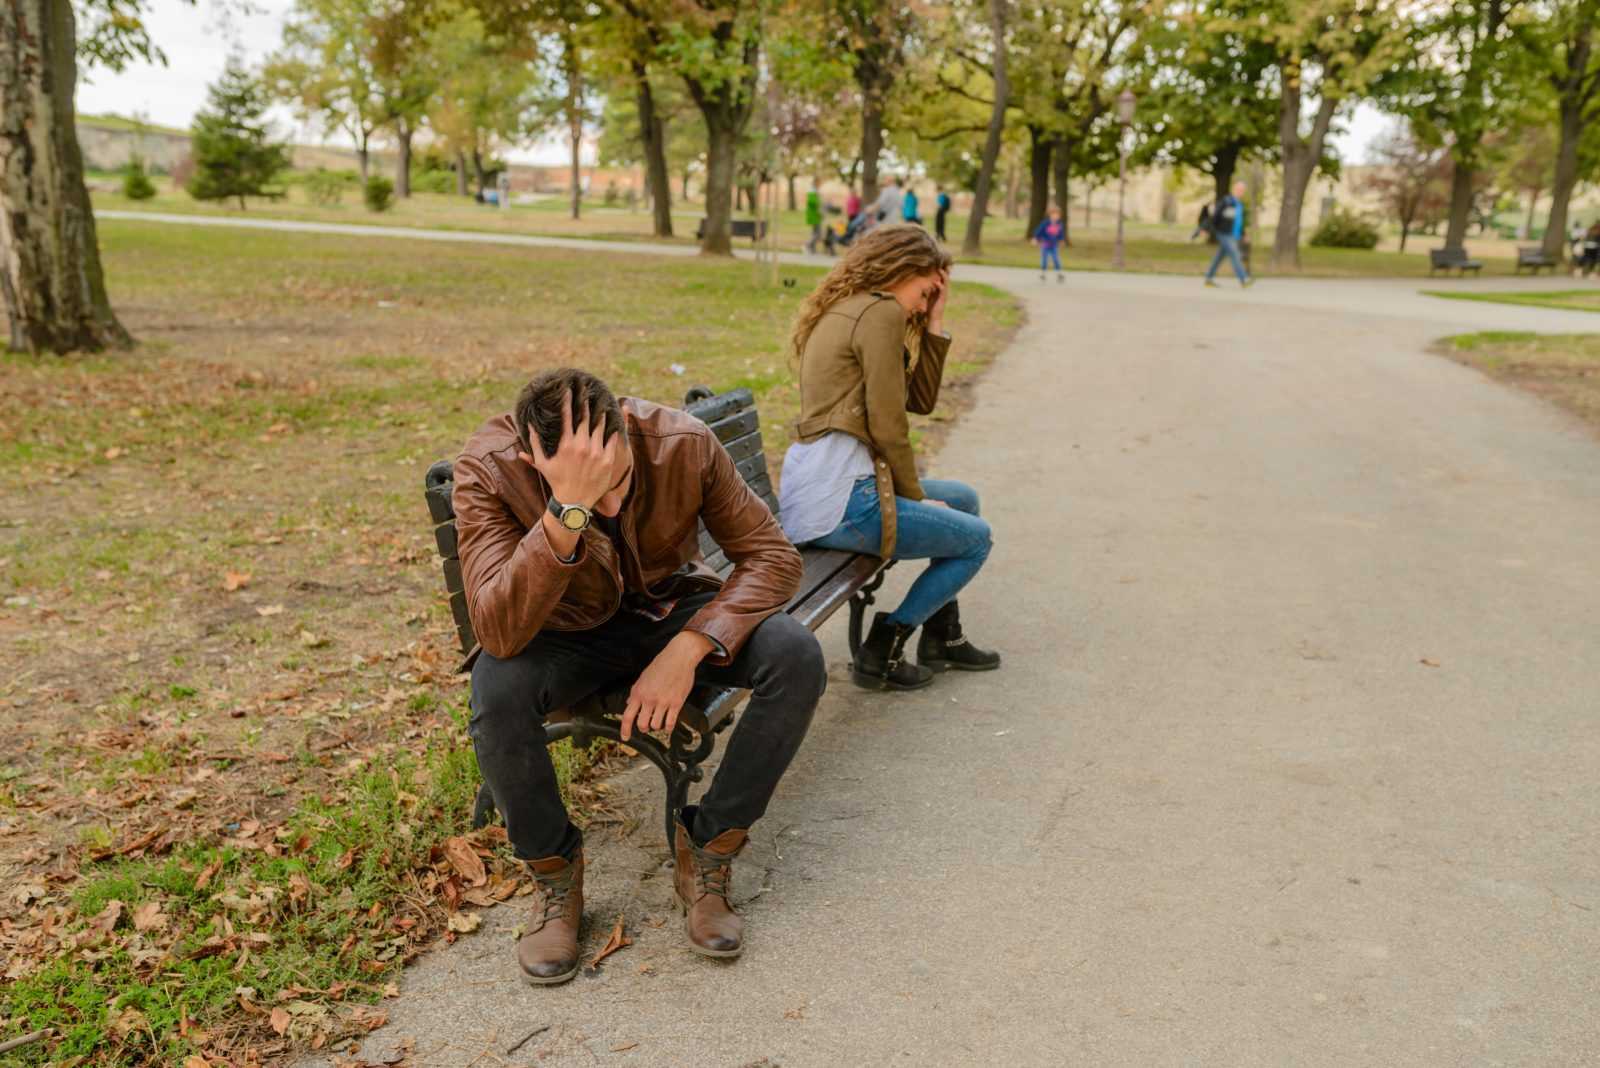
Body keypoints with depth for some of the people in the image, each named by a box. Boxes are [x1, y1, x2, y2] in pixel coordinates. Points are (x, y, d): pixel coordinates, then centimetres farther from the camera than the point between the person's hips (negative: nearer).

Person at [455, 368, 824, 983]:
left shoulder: (684, 442, -24)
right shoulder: (487, 470, -28)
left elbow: (773, 556, -17)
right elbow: (499, 633, -38)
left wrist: (688, 649, -31)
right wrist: (569, 510, -51)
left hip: (672, 612, 2)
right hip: (566, 632, -1)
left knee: (797, 658, -26)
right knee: (496, 693, -35)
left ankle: (707, 853, -6)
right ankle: (554, 873, -6)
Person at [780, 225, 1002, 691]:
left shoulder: (847, 311, 21)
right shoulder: (881, 313, -11)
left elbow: (921, 400, 19)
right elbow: (887, 426, -15)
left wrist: (934, 322, 14)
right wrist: (915, 497, -3)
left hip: (812, 487, 10)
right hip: (839, 498, -10)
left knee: (963, 499, 26)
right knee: (977, 538, 6)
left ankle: (942, 636, 32)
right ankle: (882, 650, 5)